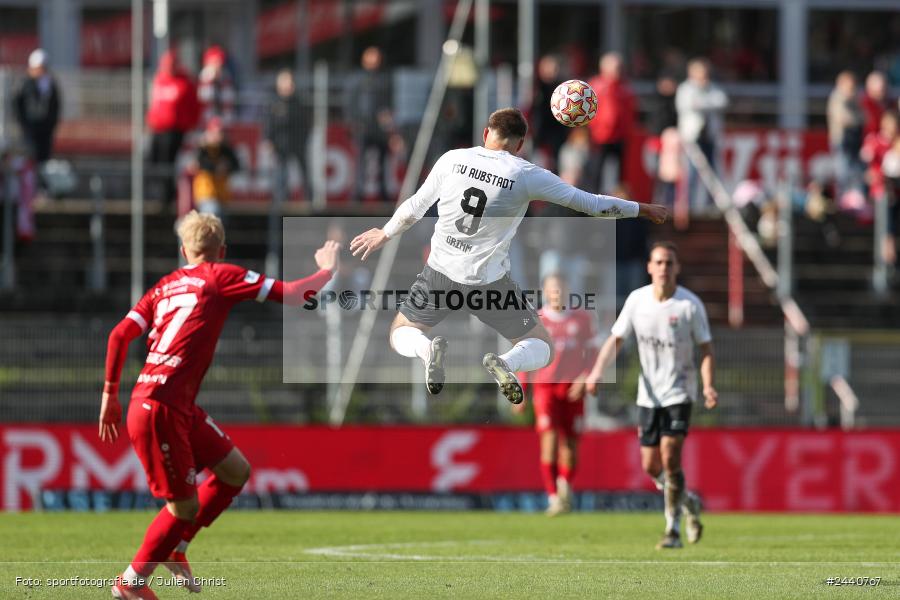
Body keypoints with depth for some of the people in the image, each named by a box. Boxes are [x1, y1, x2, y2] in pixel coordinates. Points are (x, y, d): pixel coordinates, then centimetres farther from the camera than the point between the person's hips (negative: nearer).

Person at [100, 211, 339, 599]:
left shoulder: (165, 286, 16)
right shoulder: (220, 276, -1)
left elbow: (119, 335, 7)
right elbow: (293, 296, -4)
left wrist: (110, 394, 13)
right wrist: (327, 270, 15)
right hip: (159, 410, -8)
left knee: (235, 471, 14)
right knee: (185, 505, -1)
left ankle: (173, 547, 22)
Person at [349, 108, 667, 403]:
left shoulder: (453, 159, -2)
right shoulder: (528, 176, -8)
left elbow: (414, 207, 8)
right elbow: (590, 203, -3)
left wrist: (385, 234, 27)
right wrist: (641, 209, 10)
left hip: (441, 270, 2)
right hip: (489, 281, -2)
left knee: (402, 333, 25)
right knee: (542, 347, 15)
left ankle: (428, 350, -14)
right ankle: (506, 363, -22)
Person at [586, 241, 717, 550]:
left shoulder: (690, 304, -10)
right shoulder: (637, 299, -2)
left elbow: (706, 349, -5)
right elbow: (616, 340, 3)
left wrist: (708, 386, -20)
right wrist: (597, 371, -14)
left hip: (679, 393, -4)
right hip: (648, 394, 4)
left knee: (670, 457, -18)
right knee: (651, 465, 6)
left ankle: (673, 529, -8)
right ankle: (688, 503, 34)